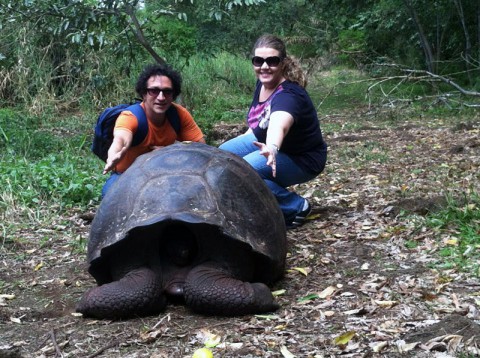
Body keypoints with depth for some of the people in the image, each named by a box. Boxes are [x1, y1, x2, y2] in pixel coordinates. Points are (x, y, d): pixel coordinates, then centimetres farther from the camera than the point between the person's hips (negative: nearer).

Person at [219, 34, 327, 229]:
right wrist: (245, 138, 20)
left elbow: (279, 125, -57)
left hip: (301, 159, -9)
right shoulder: (262, 83, -7)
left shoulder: (288, 95, -33)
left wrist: (272, 148, -75)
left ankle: (296, 207, -11)